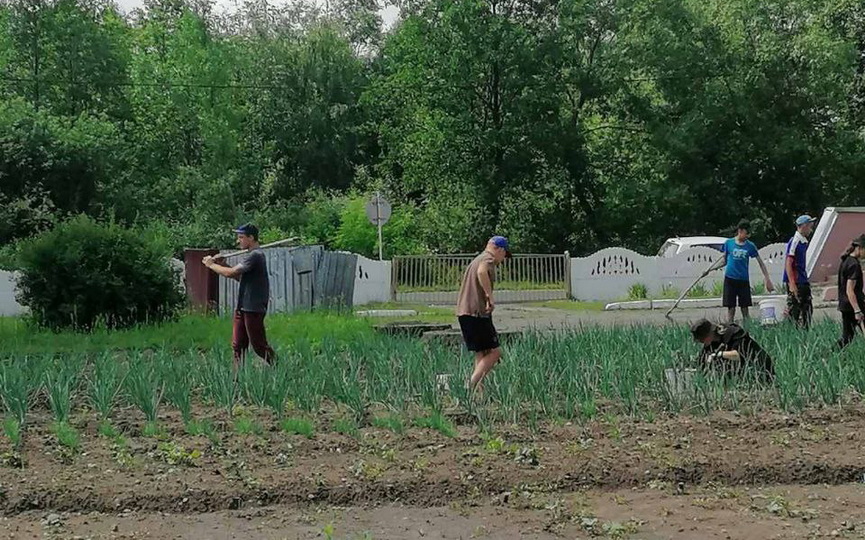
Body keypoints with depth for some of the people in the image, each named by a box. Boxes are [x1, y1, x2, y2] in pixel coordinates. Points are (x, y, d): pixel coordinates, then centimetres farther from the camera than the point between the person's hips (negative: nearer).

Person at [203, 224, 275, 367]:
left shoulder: (255, 255, -17)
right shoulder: (253, 255, 16)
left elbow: (230, 273, -21)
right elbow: (240, 277, 19)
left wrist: (211, 265, -7)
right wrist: (223, 264, 8)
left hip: (253, 308, -10)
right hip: (242, 307, 10)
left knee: (259, 345, -3)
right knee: (237, 345, 6)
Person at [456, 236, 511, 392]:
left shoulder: (477, 259, 25)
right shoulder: (489, 259, -5)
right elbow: (482, 272, -27)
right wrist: (489, 296, -25)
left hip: (463, 311, 9)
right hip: (477, 312, -9)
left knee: (481, 353, 12)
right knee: (494, 352, -5)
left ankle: (476, 388, 5)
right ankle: (472, 384, -15)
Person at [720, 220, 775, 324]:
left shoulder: (750, 246, 2)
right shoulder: (728, 243, 0)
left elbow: (760, 262, 5)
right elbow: (724, 261, 10)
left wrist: (767, 279, 1)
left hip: (744, 280, 1)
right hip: (730, 279, -1)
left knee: (745, 308, 3)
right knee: (731, 308, -1)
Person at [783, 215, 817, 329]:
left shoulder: (804, 242, 14)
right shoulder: (794, 242, -14)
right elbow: (788, 264, -18)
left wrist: (806, 279, 18)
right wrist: (792, 284, -23)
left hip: (803, 281, 9)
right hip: (795, 282, -9)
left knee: (807, 309, 10)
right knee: (794, 311, -5)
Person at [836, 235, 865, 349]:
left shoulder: (846, 261, 12)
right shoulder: (854, 265, -17)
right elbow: (849, 291, -22)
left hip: (844, 305, 9)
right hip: (853, 305, -9)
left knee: (846, 337, 11)